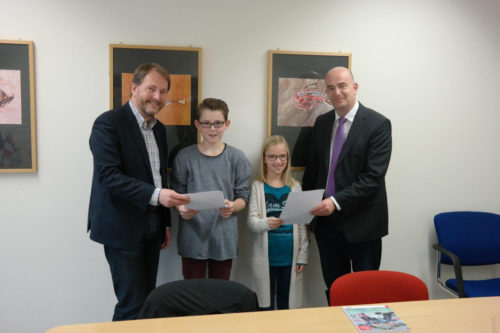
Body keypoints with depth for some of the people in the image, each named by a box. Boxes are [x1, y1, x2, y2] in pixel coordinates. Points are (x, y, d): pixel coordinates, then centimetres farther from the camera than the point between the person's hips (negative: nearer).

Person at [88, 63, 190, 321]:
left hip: (152, 229, 7)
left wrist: (166, 223, 17)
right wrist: (155, 195, -31)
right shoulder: (109, 123, -11)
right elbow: (108, 175, -21)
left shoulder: (159, 129, 13)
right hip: (122, 229, -7)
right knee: (132, 306, -3)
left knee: (148, 301, 14)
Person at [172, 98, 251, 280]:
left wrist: (232, 207, -19)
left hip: (224, 237, 1)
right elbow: (178, 194, 4)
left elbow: (243, 196, 2)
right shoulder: (185, 156, 0)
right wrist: (182, 209, -17)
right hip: (193, 236, 0)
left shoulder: (237, 157, 1)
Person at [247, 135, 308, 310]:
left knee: (287, 305, 12)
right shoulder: (257, 186, -1)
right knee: (265, 305, 7)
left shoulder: (295, 186, 5)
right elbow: (251, 220, -8)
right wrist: (266, 223, -29)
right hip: (265, 257, -2)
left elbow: (302, 224, 7)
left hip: (289, 256, 2)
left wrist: (302, 256, 3)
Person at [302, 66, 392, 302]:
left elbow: (373, 176, -17)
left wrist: (337, 201, -25)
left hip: (361, 221, -4)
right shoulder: (322, 122, 7)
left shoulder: (378, 124, -10)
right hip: (326, 220, 5)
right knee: (333, 288, 16)